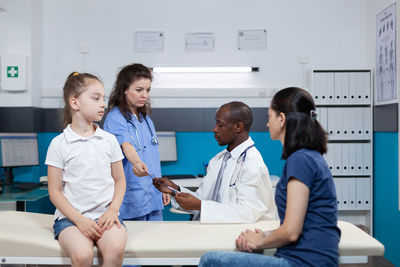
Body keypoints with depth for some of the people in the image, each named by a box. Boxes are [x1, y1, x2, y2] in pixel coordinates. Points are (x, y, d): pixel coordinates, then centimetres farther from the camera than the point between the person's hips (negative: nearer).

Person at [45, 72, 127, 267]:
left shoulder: (109, 140, 8)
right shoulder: (59, 144, 0)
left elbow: (119, 180, 13)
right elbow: (55, 191, 0)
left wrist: (112, 210, -4)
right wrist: (79, 220, -12)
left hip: (105, 214, 2)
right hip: (71, 216, -2)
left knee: (116, 249, -29)